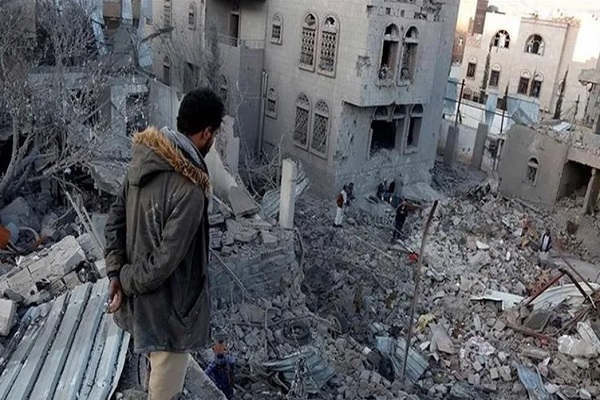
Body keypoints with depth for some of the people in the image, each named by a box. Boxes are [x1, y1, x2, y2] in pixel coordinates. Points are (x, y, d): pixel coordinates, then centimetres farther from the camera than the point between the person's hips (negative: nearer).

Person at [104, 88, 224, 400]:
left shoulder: (143, 160, -4)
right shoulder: (189, 191, -31)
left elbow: (116, 217, 2)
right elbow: (165, 261, -28)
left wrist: (115, 272, -1)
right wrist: (126, 281, -11)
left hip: (143, 298, 8)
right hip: (166, 305, -8)